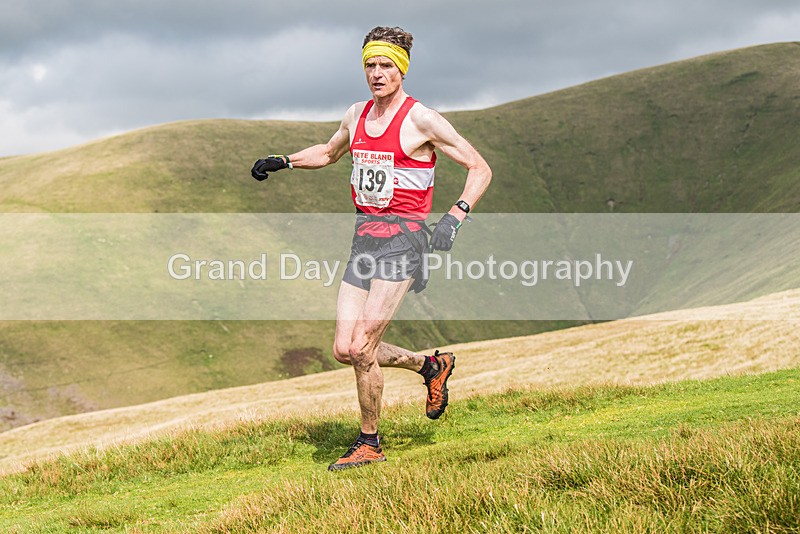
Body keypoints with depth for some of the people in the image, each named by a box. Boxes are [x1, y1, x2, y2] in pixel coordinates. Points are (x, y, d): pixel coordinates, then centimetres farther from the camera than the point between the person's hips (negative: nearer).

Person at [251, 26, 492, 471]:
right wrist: (282, 162, 18)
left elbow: (480, 170, -6)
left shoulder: (421, 120, -8)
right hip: (364, 238, 7)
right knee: (345, 350, 2)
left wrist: (455, 217, -19)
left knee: (362, 349, -13)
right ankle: (430, 366, 25)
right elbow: (328, 153, 33)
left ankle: (370, 444, 6)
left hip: (403, 238, -7)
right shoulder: (357, 116, 12)